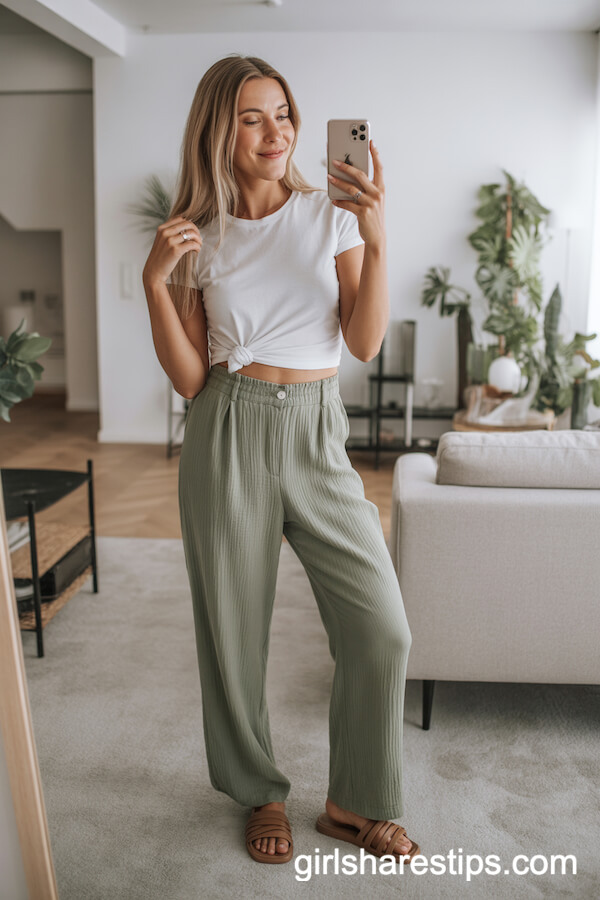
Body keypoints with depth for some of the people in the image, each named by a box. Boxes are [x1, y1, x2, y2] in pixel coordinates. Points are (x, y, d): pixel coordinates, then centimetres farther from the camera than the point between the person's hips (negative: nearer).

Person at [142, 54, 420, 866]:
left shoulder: (330, 214, 4)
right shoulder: (199, 238, 4)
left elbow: (366, 342, -5)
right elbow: (189, 378, -1)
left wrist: (375, 239, -16)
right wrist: (155, 281, -11)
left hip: (317, 436, 1)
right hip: (229, 437, 0)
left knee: (382, 628, -3)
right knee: (236, 628, 8)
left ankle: (356, 801, 22)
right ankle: (262, 795, 34)